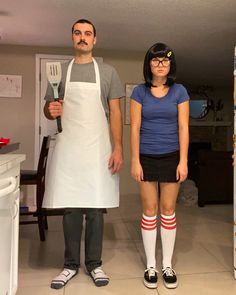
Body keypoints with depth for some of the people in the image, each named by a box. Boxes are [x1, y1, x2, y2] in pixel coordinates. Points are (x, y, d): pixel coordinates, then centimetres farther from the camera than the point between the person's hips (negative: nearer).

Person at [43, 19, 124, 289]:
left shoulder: (108, 72, 8)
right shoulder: (60, 71, 12)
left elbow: (115, 112, 4)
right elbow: (48, 109, 15)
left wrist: (118, 148, -6)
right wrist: (51, 110, -10)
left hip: (97, 150, -1)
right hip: (67, 148, 1)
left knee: (95, 208, 3)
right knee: (70, 208, 5)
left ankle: (94, 264, 20)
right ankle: (71, 264, 21)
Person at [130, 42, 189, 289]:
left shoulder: (179, 91, 3)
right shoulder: (139, 92, 1)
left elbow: (183, 127, -1)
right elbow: (135, 128, -2)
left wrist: (183, 161, -7)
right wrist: (135, 161, -7)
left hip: (171, 157, 1)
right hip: (146, 157, 0)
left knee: (168, 211, 8)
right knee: (149, 211, 6)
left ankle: (167, 265, 24)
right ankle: (150, 266, 21)